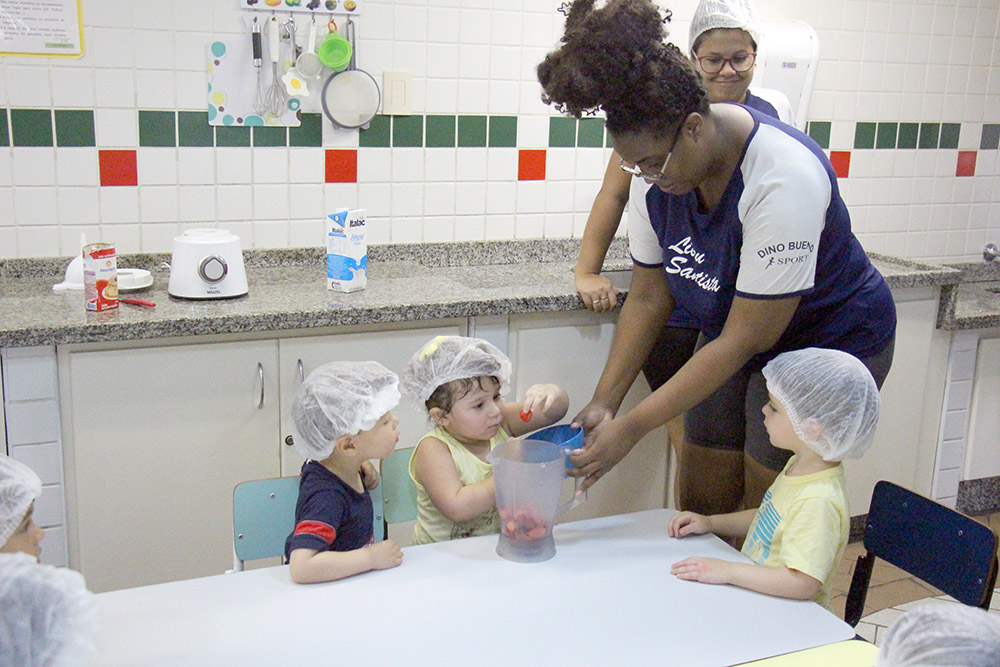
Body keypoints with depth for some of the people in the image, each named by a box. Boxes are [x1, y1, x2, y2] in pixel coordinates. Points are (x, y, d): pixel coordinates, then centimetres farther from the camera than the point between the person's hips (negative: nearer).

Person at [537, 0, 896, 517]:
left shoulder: (782, 180, -33)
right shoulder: (657, 167, -12)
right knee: (698, 511, 8)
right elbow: (648, 299, -3)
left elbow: (747, 338, -29)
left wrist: (632, 428, -28)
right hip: (733, 336, 6)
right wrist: (603, 403, -12)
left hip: (828, 343, -6)